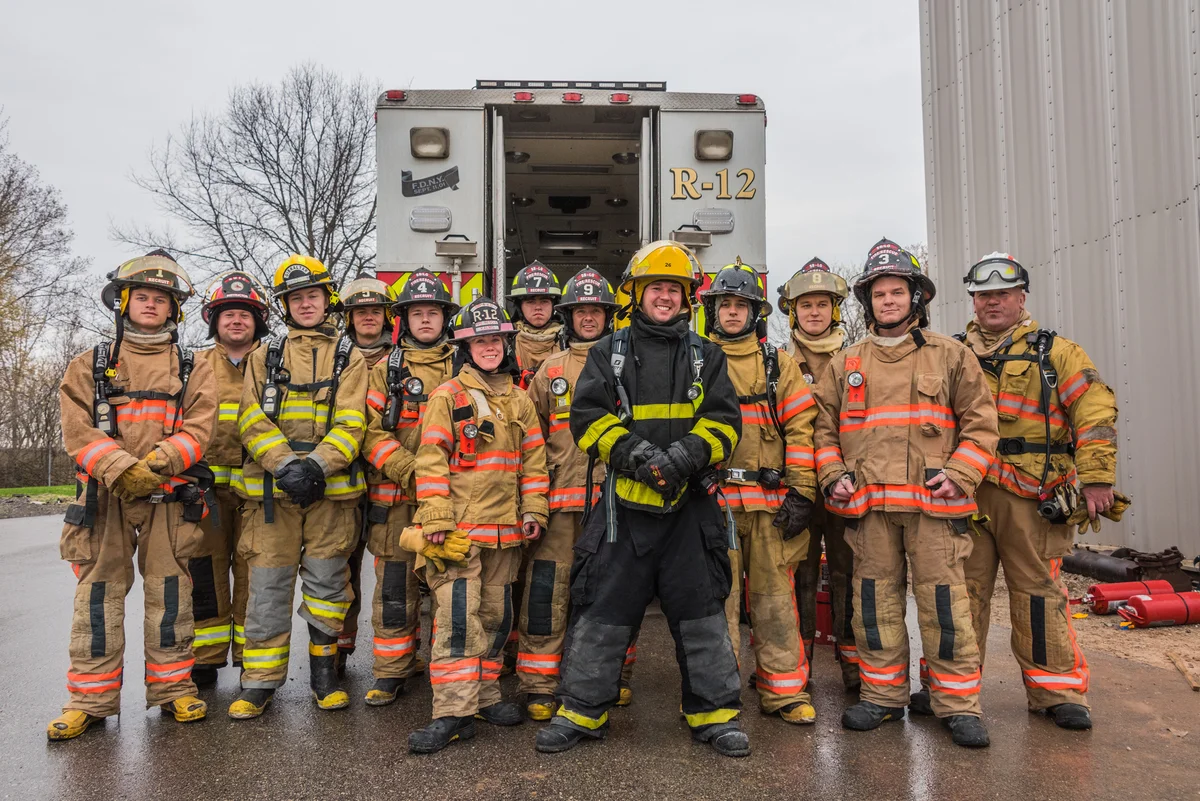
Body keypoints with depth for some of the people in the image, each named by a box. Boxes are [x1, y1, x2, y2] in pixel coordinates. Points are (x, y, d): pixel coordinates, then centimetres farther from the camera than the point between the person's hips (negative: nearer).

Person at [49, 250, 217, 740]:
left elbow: (197, 429, -2)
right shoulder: (90, 365, 13)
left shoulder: (193, 370, 11)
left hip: (170, 497, 0)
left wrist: (156, 464, -18)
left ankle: (173, 687, 14)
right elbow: (77, 430, 1)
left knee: (169, 591, 3)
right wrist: (120, 469, -15)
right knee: (98, 592, 2)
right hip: (104, 496, 1)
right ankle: (92, 697, 12)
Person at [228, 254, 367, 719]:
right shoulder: (265, 356, 14)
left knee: (327, 582, 5)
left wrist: (317, 465, -18)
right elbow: (251, 419, 1)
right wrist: (286, 464, -14)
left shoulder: (349, 357, 10)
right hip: (272, 489, 1)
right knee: (268, 586, 2)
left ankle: (324, 671, 20)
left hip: (329, 489, -1)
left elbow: (351, 423, -2)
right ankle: (260, 682, 14)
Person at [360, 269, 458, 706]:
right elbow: (373, 432, -1)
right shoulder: (386, 370, 7)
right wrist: (408, 470, -15)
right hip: (397, 496, -1)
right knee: (395, 583, 3)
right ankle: (392, 669, 16)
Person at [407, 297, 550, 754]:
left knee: (496, 613, 13)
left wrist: (533, 510, 6)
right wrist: (436, 516, -14)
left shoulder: (519, 400, 13)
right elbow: (431, 458, -7)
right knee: (457, 614, -9)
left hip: (505, 528, 5)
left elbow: (533, 459, 14)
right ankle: (454, 711, -4)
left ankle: (484, 694, 28)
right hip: (458, 527, -5)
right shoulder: (447, 396, -2)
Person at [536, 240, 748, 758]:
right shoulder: (609, 354, 9)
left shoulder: (706, 357, 12)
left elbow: (723, 421, 2)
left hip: (690, 505, 1)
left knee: (701, 609, 6)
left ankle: (714, 712, 20)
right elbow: (587, 417, -1)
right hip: (624, 502, 0)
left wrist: (684, 456, -16)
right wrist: (635, 454, -16)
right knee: (604, 608, 4)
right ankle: (581, 710, 19)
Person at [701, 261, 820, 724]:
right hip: (709, 498, -1)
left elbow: (800, 429, 7)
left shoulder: (779, 366, 12)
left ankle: (784, 689, 18)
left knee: (774, 596, 5)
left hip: (770, 500, 1)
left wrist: (801, 493, -1)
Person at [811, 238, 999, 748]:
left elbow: (981, 423, 6)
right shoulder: (845, 364, 14)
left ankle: (959, 704, 11)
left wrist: (959, 475, -6)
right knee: (876, 601, 8)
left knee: (944, 601, -1)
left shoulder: (950, 356, 8)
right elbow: (824, 427, 16)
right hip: (868, 503, 2)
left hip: (933, 502, -2)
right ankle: (883, 696, 21)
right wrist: (834, 477, 2)